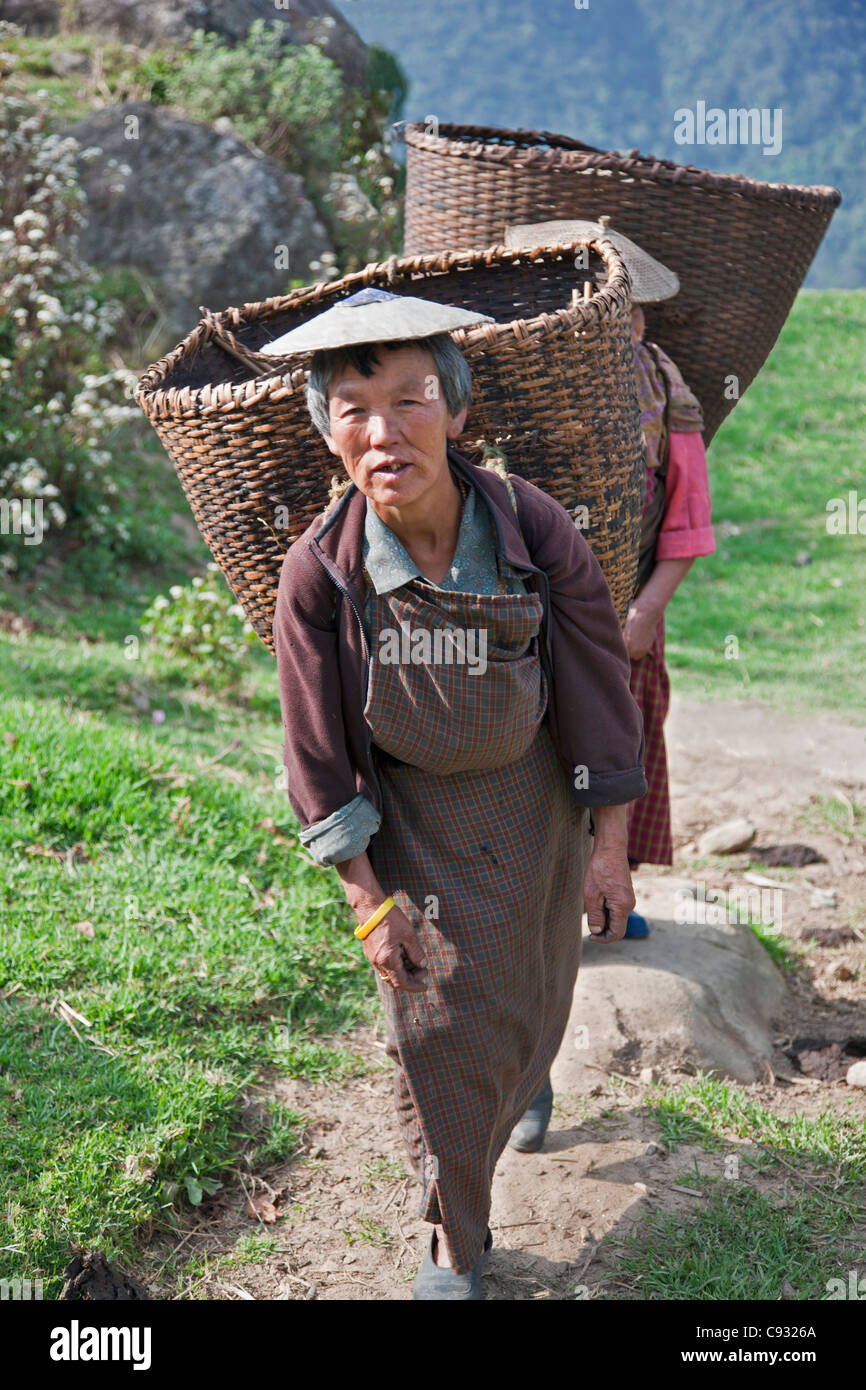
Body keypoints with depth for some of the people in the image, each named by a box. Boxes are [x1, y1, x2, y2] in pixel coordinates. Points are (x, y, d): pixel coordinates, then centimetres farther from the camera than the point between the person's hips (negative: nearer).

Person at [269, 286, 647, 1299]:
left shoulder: (533, 530, -23)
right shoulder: (319, 572, -22)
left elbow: (598, 692, -10)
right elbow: (320, 755, -11)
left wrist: (608, 851, -6)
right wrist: (370, 897, -9)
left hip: (531, 802, 1)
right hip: (408, 816, -1)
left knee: (525, 1002, 18)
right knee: (435, 1028, 1)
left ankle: (523, 1074, 57)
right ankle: (455, 1245, 23)